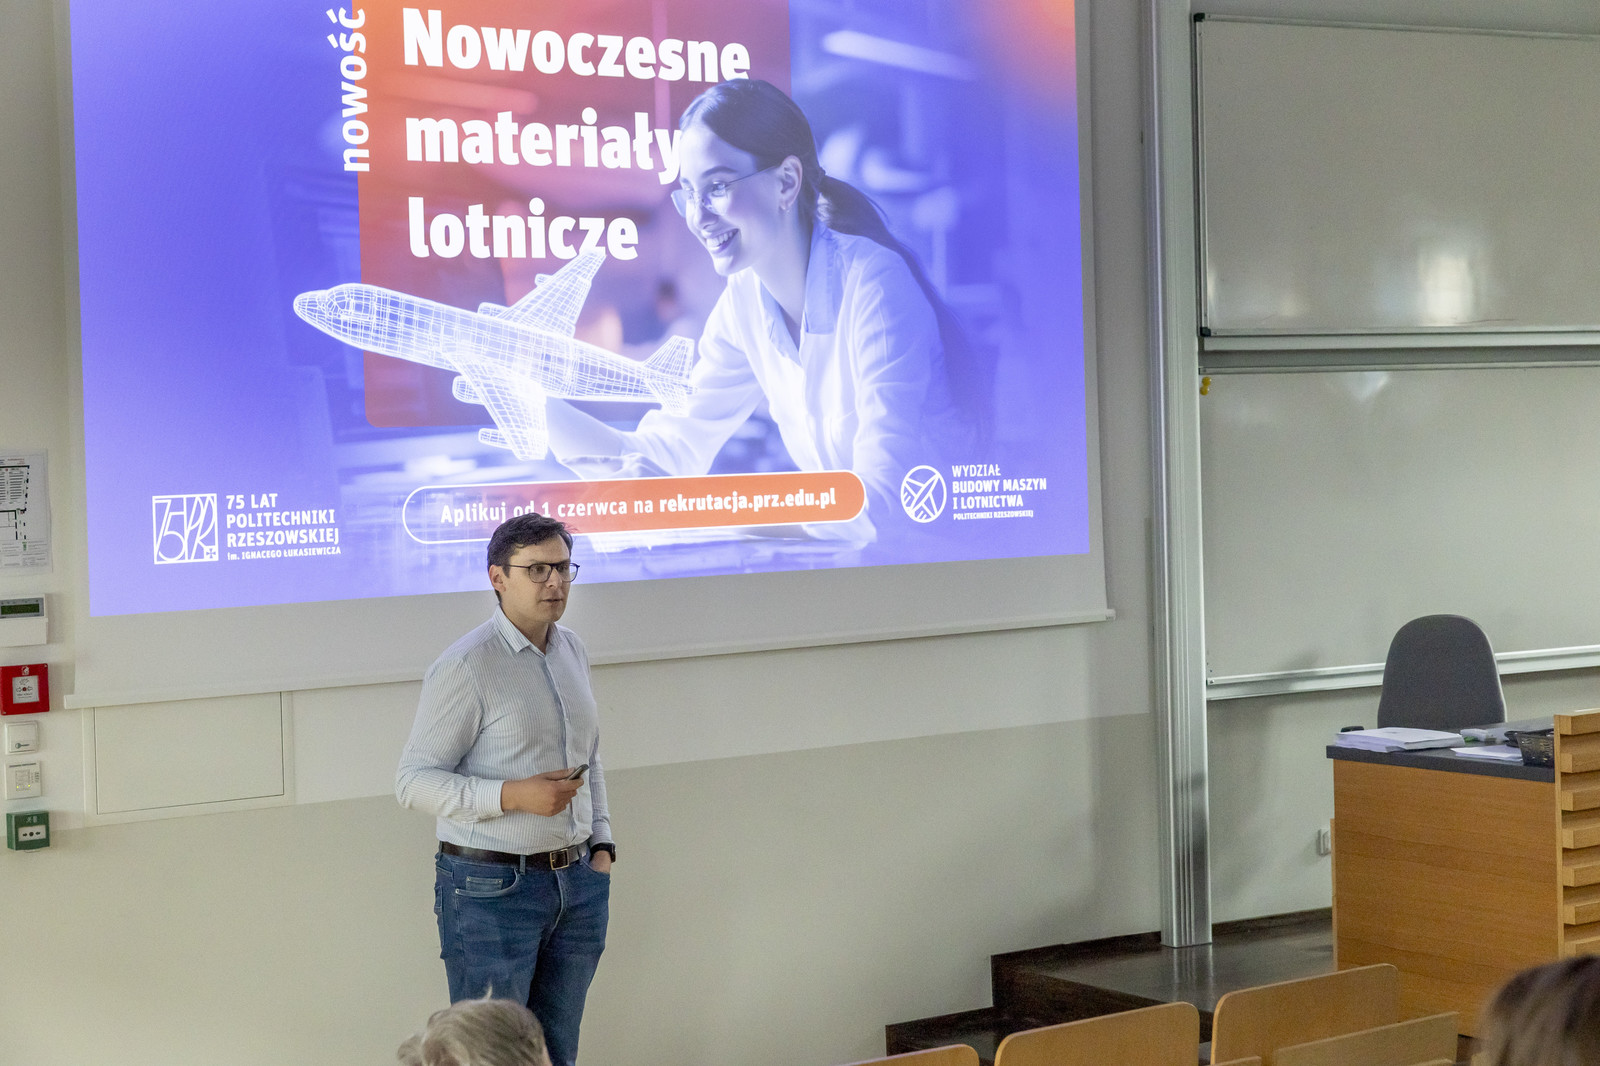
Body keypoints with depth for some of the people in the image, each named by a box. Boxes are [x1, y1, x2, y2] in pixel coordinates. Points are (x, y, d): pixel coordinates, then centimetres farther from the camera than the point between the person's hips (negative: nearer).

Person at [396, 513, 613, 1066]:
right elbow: (415, 781, -14)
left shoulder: (571, 651, 10)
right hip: (491, 890, -7)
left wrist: (601, 846, 10)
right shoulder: (465, 666, -13)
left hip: (576, 884, 7)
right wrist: (513, 795, -24)